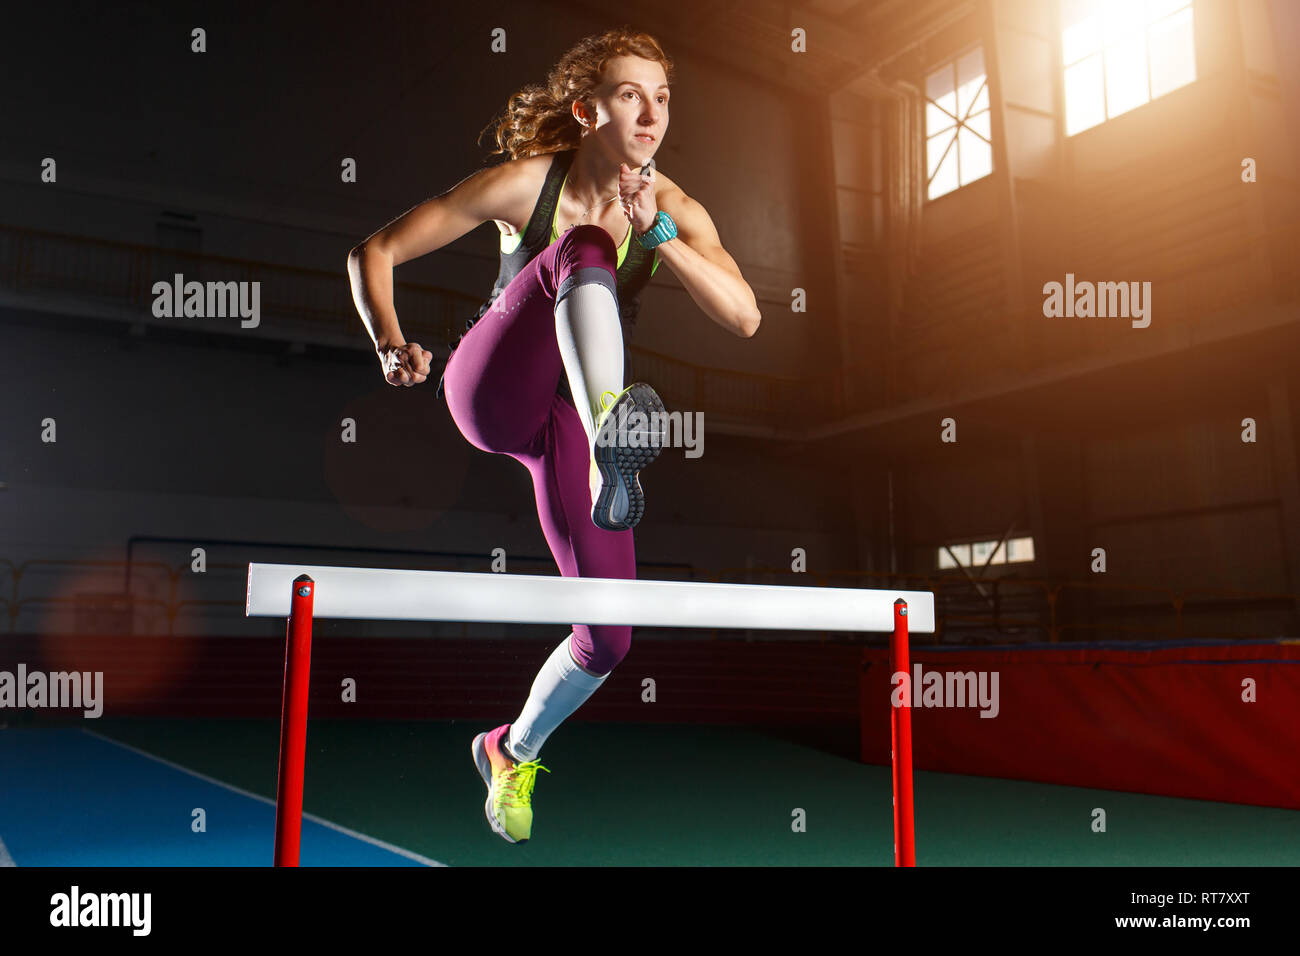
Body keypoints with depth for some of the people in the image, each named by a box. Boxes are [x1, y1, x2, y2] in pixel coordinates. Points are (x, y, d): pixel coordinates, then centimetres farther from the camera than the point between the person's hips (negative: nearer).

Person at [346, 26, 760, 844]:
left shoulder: (674, 209, -2)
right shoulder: (527, 183, -10)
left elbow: (744, 318, -16)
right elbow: (374, 254, -5)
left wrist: (657, 232, -25)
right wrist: (392, 348, -22)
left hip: (568, 421, 4)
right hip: (492, 392, -3)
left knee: (609, 640, -2)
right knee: (585, 252, -29)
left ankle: (513, 751, 28)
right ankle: (613, 428, -53)